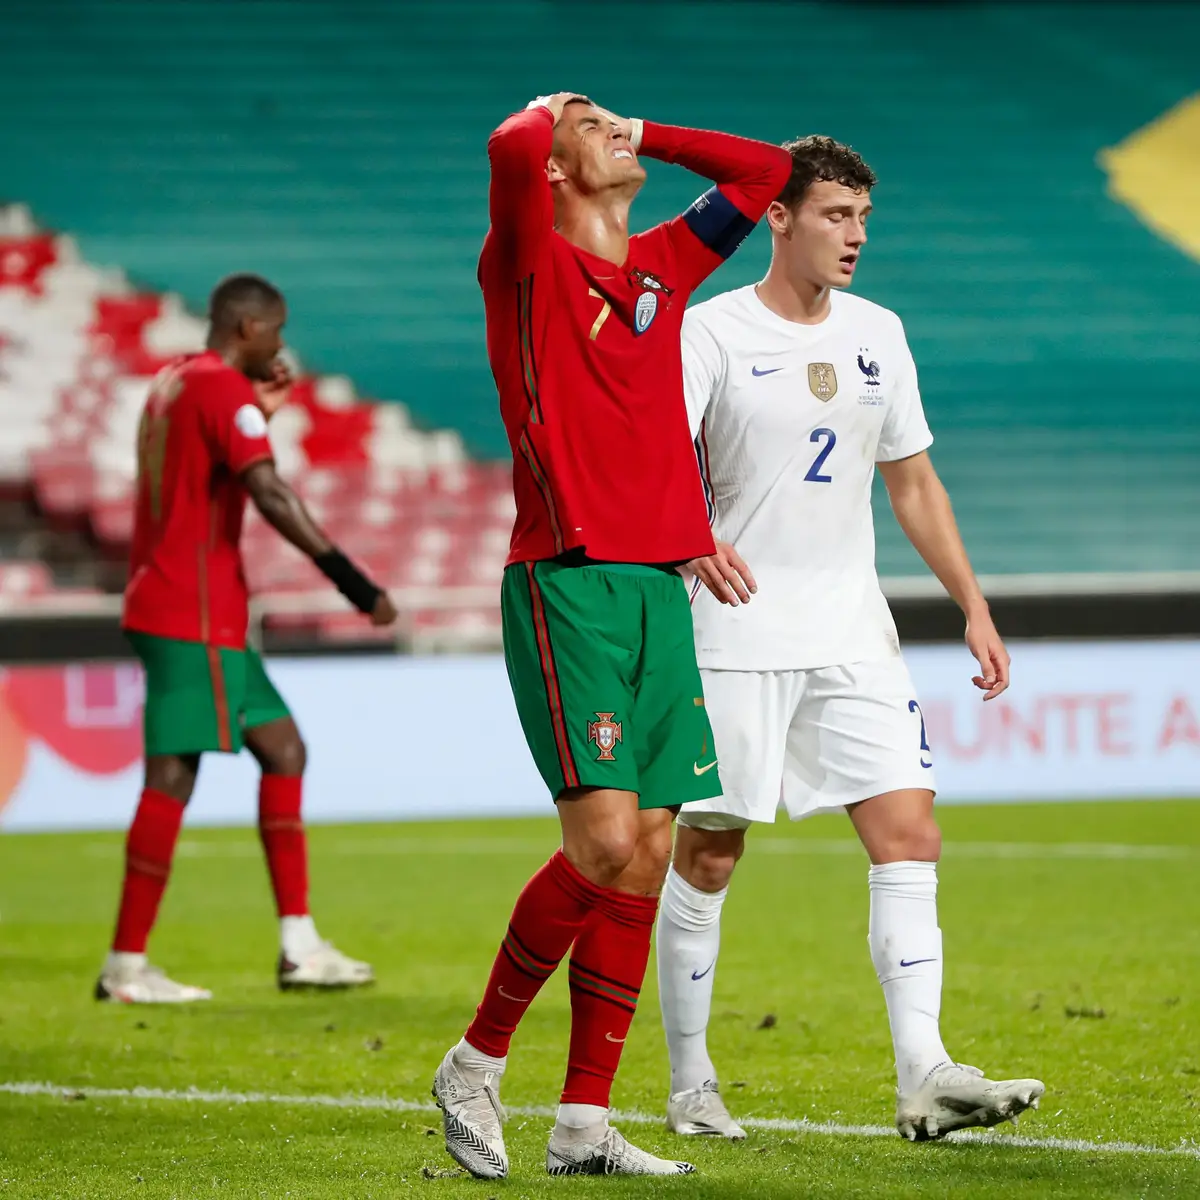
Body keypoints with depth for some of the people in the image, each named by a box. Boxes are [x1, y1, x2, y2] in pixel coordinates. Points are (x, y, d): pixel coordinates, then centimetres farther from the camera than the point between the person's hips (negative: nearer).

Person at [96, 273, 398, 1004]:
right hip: (194, 613, -10)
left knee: (282, 747, 9)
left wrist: (260, 412, 22)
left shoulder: (175, 383, 17)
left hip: (167, 604, 10)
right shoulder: (224, 389, -12)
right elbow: (270, 493, -23)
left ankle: (299, 944, 5)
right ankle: (127, 965, -7)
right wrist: (352, 580, -25)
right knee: (172, 776, -8)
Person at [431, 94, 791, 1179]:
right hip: (567, 586, -7)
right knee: (606, 841, -16)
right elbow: (511, 151, -21)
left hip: (660, 589, 7)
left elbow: (767, 174, 29)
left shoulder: (665, 265, 19)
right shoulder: (527, 264, -1)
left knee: (648, 856, 2)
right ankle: (476, 1065, 0)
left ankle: (584, 1124, 6)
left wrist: (645, 137, 23)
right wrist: (542, 119, 2)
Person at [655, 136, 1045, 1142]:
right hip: (737, 634, -5)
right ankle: (690, 1084, 15)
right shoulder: (712, 333, -6)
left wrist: (975, 608, 13)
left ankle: (924, 1077, -13)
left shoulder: (878, 334, 10)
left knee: (910, 835, -9)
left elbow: (913, 482, 18)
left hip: (854, 634, 5)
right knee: (707, 855, 1)